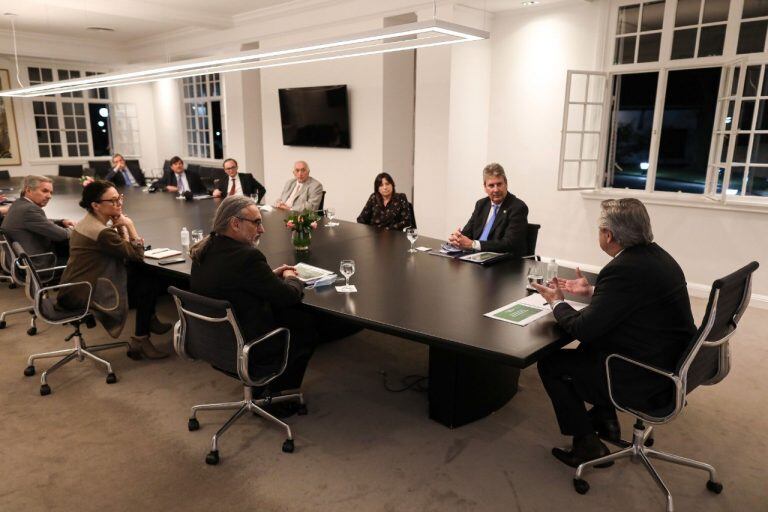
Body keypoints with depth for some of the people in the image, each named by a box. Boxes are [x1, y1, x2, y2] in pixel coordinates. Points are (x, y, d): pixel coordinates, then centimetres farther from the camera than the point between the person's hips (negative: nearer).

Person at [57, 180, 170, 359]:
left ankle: (149, 321, 29)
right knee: (148, 286, -2)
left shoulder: (88, 221, 5)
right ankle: (140, 341, 8)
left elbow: (123, 249, 10)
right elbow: (138, 254, -18)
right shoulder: (101, 233, -26)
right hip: (81, 296, -9)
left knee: (142, 276, 13)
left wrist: (120, 227, -5)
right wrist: (128, 224, -12)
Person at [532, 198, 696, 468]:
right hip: (673, 364, 10)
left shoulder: (624, 269, -26)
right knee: (590, 346, 27)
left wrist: (556, 302, -4)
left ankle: (588, 446, 12)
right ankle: (605, 418, 34)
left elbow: (582, 329, -21)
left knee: (550, 364, 1)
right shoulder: (655, 254, 2)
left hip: (649, 384, -10)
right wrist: (591, 291, 17)